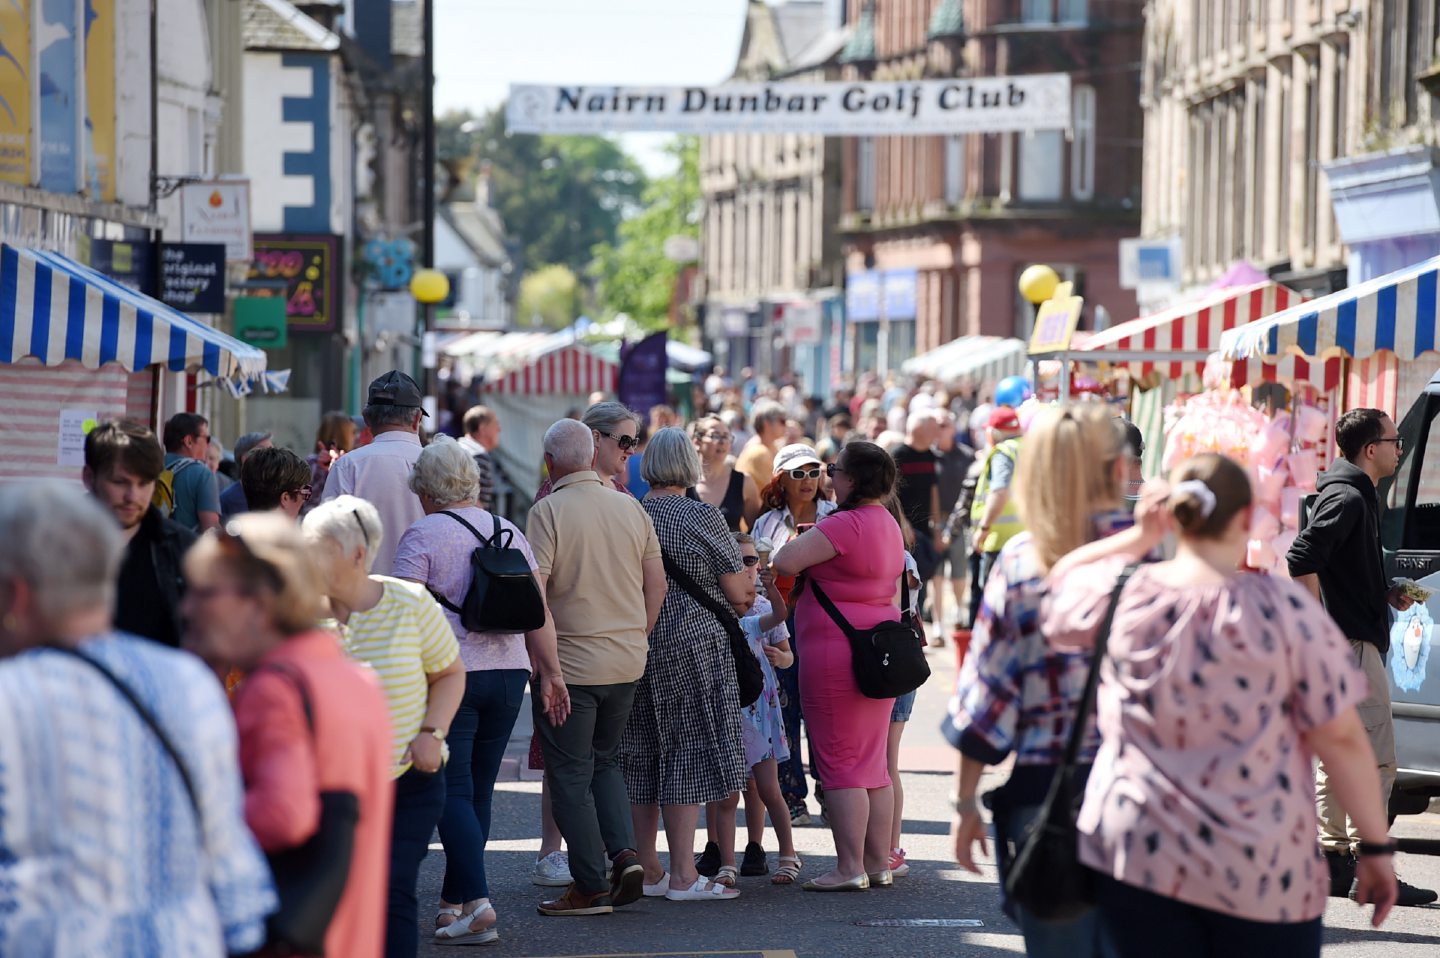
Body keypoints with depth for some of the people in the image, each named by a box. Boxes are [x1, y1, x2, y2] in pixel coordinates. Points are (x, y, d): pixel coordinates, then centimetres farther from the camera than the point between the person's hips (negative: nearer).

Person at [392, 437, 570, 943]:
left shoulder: (422, 535, -6)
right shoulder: (510, 534, 10)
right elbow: (537, 612, 9)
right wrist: (551, 673, 13)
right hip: (509, 673, 5)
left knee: (454, 790, -5)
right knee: (479, 788, 11)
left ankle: (476, 901, -17)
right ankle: (453, 902, 16)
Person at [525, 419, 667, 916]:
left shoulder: (548, 511, -12)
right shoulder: (630, 507, 5)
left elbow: (533, 589, -18)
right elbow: (656, 582, 10)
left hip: (569, 664, -6)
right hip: (627, 661, 6)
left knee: (570, 774, 3)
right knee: (605, 761, 21)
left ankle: (590, 888, 4)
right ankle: (625, 851, 2)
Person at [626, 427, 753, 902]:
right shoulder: (703, 519, -9)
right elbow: (738, 595, -6)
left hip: (634, 645, 5)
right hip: (694, 644, -5)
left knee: (640, 755, 10)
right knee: (688, 751, -2)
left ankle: (646, 869, 15)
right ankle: (683, 875, -4)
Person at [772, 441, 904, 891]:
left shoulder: (846, 524, -18)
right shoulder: (887, 525, 13)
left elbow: (785, 562, -21)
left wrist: (791, 544, 1)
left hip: (837, 649, -10)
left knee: (840, 762, -5)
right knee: (872, 761, 13)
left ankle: (850, 868, -5)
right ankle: (878, 863, 16)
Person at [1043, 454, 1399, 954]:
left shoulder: (1121, 595, -3)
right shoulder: (1284, 607, -10)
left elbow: (1061, 581, 22)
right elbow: (1342, 739, -8)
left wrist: (1140, 538, 12)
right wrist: (1377, 846, 1)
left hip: (1138, 854, 2)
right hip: (1264, 872, -2)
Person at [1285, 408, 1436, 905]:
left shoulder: (1357, 496, 18)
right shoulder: (1347, 498, -14)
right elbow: (1301, 560, -24)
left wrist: (1387, 593, 12)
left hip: (1349, 643, 11)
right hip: (1352, 642, -11)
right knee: (1376, 760, -9)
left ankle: (1331, 860, 15)